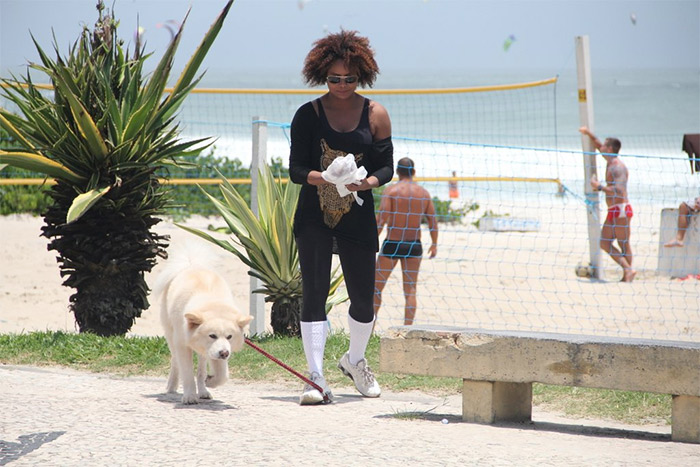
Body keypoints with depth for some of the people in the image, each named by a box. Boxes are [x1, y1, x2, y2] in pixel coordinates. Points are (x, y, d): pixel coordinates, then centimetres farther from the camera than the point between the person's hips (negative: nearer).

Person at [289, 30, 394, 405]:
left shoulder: (375, 115, 3)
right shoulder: (308, 114, 0)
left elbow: (387, 166, 4)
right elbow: (295, 168, -3)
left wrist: (368, 182, -17)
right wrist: (319, 177, -24)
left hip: (358, 218, 1)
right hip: (313, 217, -1)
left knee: (363, 298, 7)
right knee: (313, 293, -10)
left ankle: (355, 360, 35)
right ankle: (316, 377, -11)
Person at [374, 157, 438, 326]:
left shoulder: (391, 190, -7)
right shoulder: (423, 192, 4)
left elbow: (381, 219, -14)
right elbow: (433, 221, 5)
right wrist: (434, 244, 16)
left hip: (392, 244, -3)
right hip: (414, 246, 3)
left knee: (376, 286, 9)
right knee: (410, 290, 6)